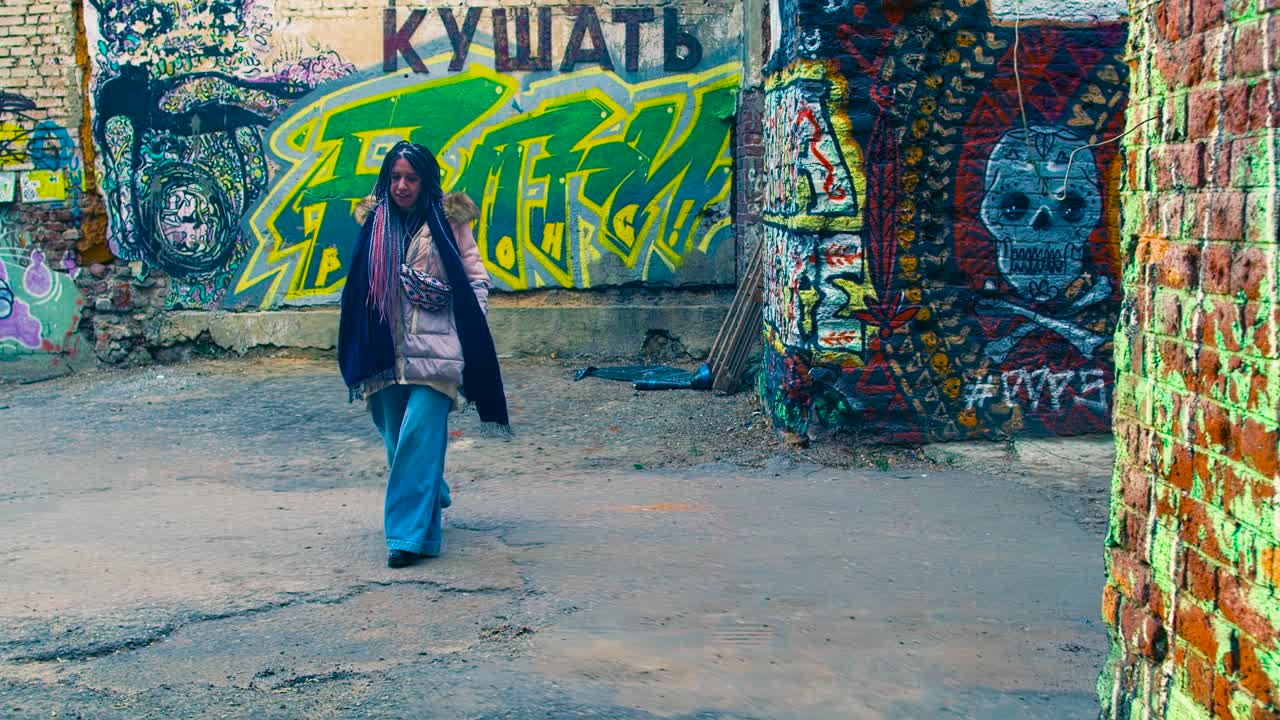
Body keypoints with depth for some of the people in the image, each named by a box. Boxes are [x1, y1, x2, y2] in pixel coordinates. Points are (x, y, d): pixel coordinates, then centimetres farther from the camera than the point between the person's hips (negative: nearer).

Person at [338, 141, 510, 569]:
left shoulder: (447, 221, 1)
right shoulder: (375, 223, 10)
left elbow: (477, 277, 6)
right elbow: (359, 286, 17)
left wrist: (471, 332, -3)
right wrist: (359, 354, 15)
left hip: (434, 349, -4)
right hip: (387, 352, 4)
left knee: (418, 435, -13)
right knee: (397, 437, 10)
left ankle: (410, 533, -11)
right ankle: (431, 496, 34)